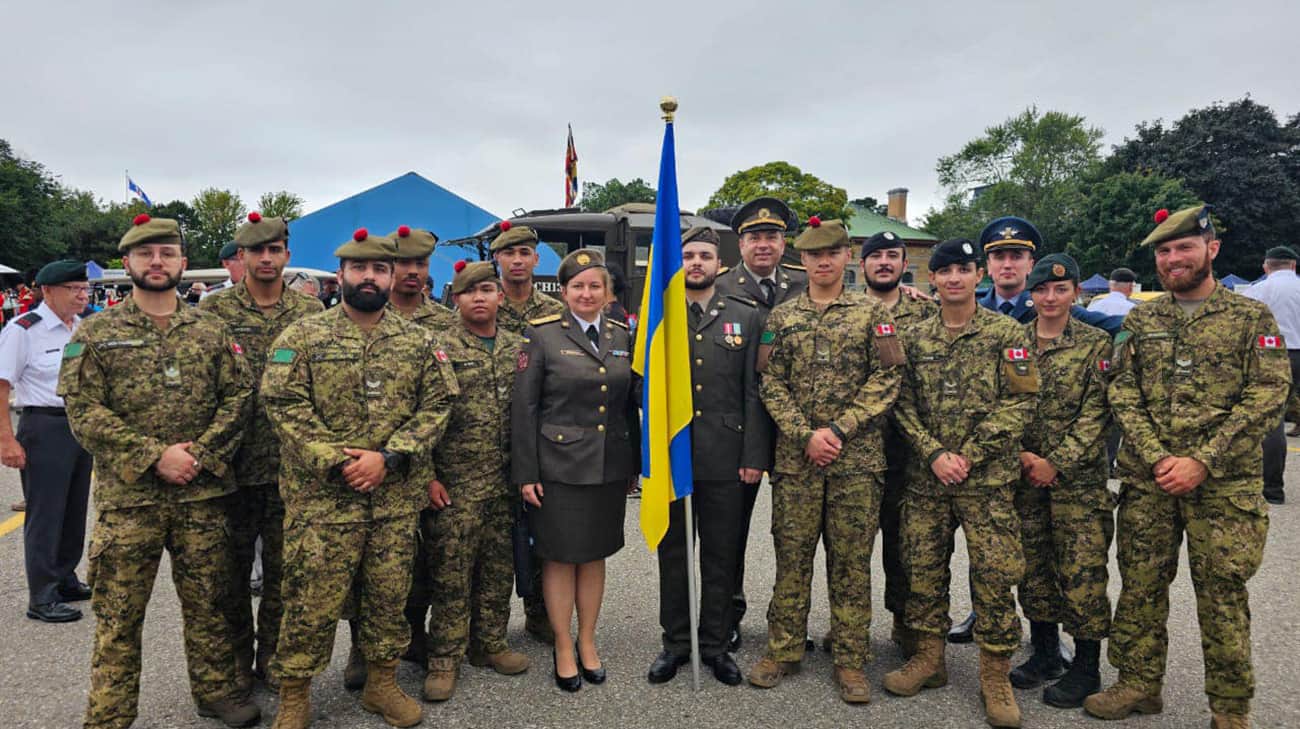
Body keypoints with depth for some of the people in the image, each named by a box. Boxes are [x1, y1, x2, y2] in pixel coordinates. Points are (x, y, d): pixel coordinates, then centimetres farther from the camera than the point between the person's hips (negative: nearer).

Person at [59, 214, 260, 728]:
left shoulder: (211, 330, 7)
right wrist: (155, 456, -15)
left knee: (208, 600, 13)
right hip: (127, 496, -1)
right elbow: (83, 411, -6)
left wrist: (200, 454, -11)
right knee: (118, 613, 6)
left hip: (203, 493, 2)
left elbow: (238, 396, 2)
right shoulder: (95, 333, 1)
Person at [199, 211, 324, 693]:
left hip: (291, 464, 1)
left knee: (282, 564, 11)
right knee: (232, 566, 10)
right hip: (233, 463, -1)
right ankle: (237, 660, 27)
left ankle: (273, 657, 27)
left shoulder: (311, 311, 5)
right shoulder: (214, 310, 0)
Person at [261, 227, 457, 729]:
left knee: (389, 596, 13)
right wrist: (335, 461, -16)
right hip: (321, 498, -3)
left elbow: (437, 404, 0)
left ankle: (382, 684, 30)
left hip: (397, 498, 3)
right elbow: (284, 404, -8)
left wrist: (387, 456, -12)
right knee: (312, 601, 3)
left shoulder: (418, 341, 6)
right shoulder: (302, 335, -1)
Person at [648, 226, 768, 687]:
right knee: (672, 554, 12)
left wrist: (754, 456, -4)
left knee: (720, 557, 10)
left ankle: (715, 644, 26)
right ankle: (675, 642, 27)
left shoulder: (747, 317, 5)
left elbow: (754, 392, 1)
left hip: (725, 458, 0)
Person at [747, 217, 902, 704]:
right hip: (795, 457, 2)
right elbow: (771, 384, 2)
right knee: (791, 556, 8)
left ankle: (850, 661, 18)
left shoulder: (872, 314, 3)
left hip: (858, 457, -1)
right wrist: (805, 435, -11)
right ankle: (783, 650, 22)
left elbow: (886, 379, -4)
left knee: (851, 561, 6)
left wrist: (838, 430, -13)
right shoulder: (781, 317, 8)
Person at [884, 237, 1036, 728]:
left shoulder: (1007, 334, -2)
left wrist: (968, 456, -14)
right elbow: (905, 405, 5)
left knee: (993, 575, 0)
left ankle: (995, 675, 16)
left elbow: (1018, 403, -8)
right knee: (922, 568, 10)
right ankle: (929, 658, 27)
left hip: (988, 479, -3)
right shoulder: (915, 338, 8)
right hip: (926, 479, 3)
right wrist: (934, 454, -10)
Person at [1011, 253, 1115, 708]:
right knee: (1032, 565, 11)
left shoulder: (1096, 344, -3)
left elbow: (1096, 413, -8)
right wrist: (1020, 454, -7)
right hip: (1024, 473, 4)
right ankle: (1044, 653, 28)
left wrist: (1056, 463, -14)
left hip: (1078, 477, -3)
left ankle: (1086, 667, 15)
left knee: (1082, 570, 0)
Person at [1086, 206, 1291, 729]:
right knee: (1140, 584, 10)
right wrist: (1158, 458, -11)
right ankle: (1138, 683, 25)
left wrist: (1201, 462, -15)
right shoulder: (1139, 321, 8)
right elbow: (1123, 395, 3)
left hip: (1224, 484, -3)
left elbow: (1267, 396, -8)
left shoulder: (1251, 317, 0)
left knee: (1223, 593, 5)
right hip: (1146, 482, 3)